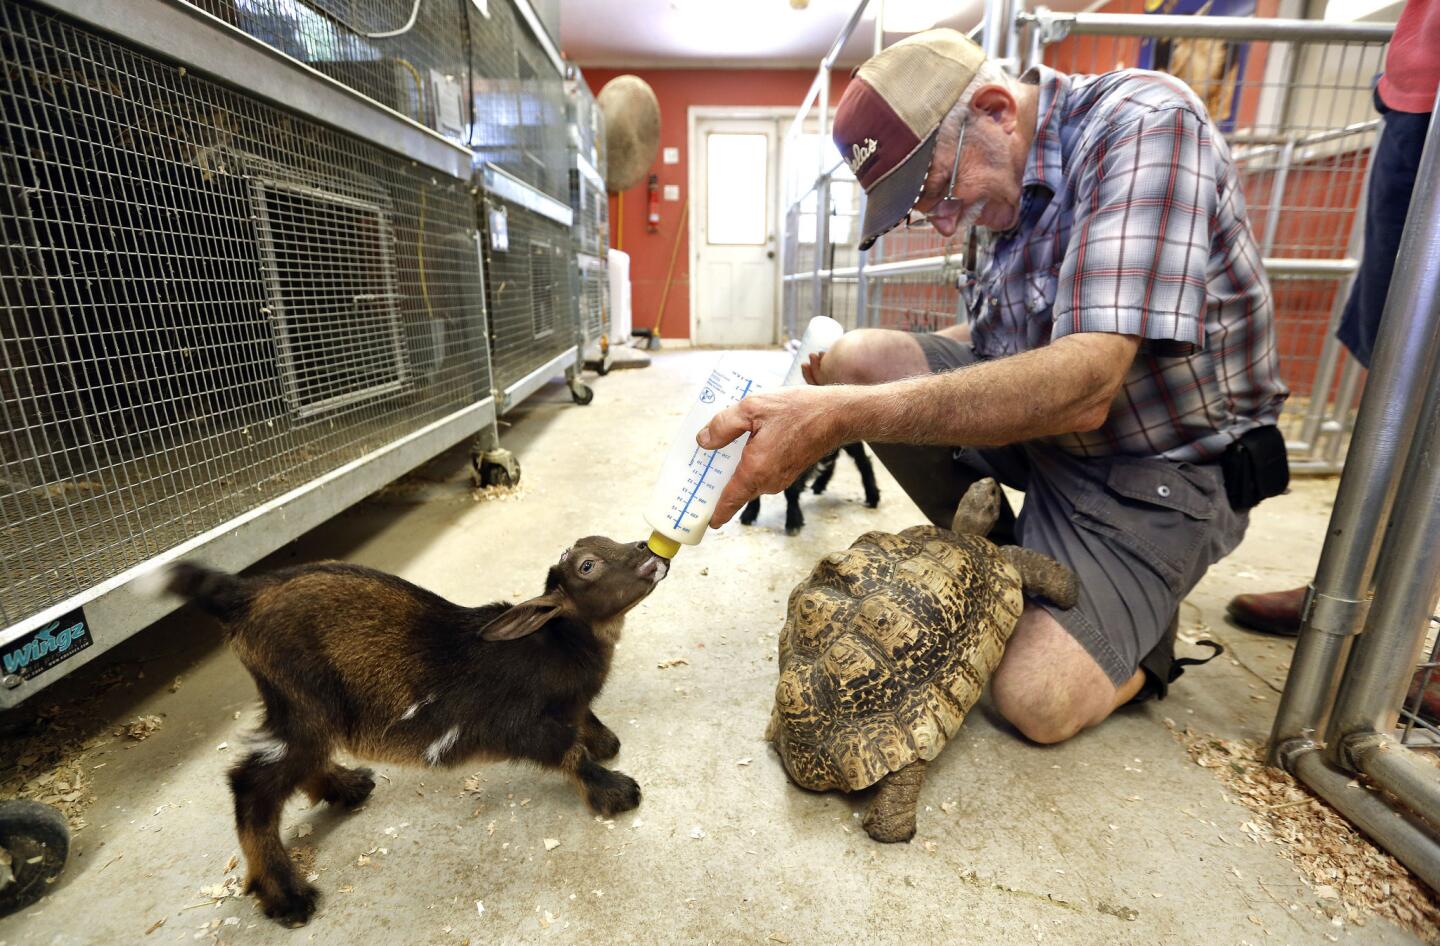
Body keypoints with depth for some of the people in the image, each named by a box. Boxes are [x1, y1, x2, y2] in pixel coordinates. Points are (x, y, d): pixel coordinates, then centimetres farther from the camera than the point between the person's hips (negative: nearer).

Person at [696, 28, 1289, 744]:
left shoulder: (1144, 123, -21)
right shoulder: (1013, 181, 3)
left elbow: (1083, 387, -34)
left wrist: (842, 416, -41)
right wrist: (848, 367, -3)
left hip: (1155, 467, -7)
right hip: (1040, 421, 7)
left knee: (1037, 700, -22)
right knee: (860, 357, -11)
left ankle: (1142, 630, 13)